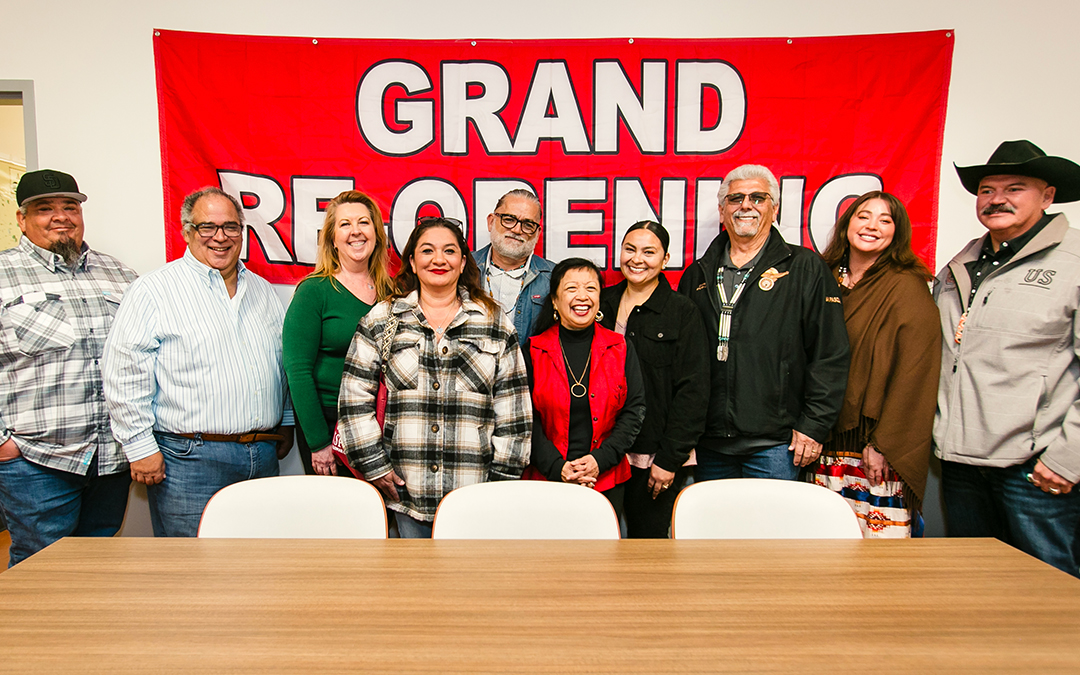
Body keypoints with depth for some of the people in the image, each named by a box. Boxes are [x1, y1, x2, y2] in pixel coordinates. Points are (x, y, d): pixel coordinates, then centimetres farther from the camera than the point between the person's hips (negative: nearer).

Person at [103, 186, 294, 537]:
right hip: (189, 458, -5)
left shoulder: (262, 290, 14)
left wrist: (287, 422, 18)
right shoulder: (155, 290, -5)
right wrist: (140, 447, -10)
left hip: (264, 456, 6)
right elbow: (125, 373, -9)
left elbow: (285, 361, 22)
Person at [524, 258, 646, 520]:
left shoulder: (621, 349, 5)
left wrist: (600, 459, -10)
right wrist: (557, 468, -13)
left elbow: (635, 410, 2)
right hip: (546, 480, -1)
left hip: (607, 481, 1)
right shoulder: (532, 351, 0)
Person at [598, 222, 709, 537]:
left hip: (655, 456, -3)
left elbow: (692, 392, -7)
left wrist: (670, 458, -11)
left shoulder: (683, 312, -3)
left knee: (648, 536, 5)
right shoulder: (603, 302, 9)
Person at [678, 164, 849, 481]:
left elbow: (830, 354, -3)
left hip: (774, 445, -3)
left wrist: (814, 424, -9)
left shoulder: (806, 268, 2)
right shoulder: (697, 275, 12)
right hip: (709, 443, 4)